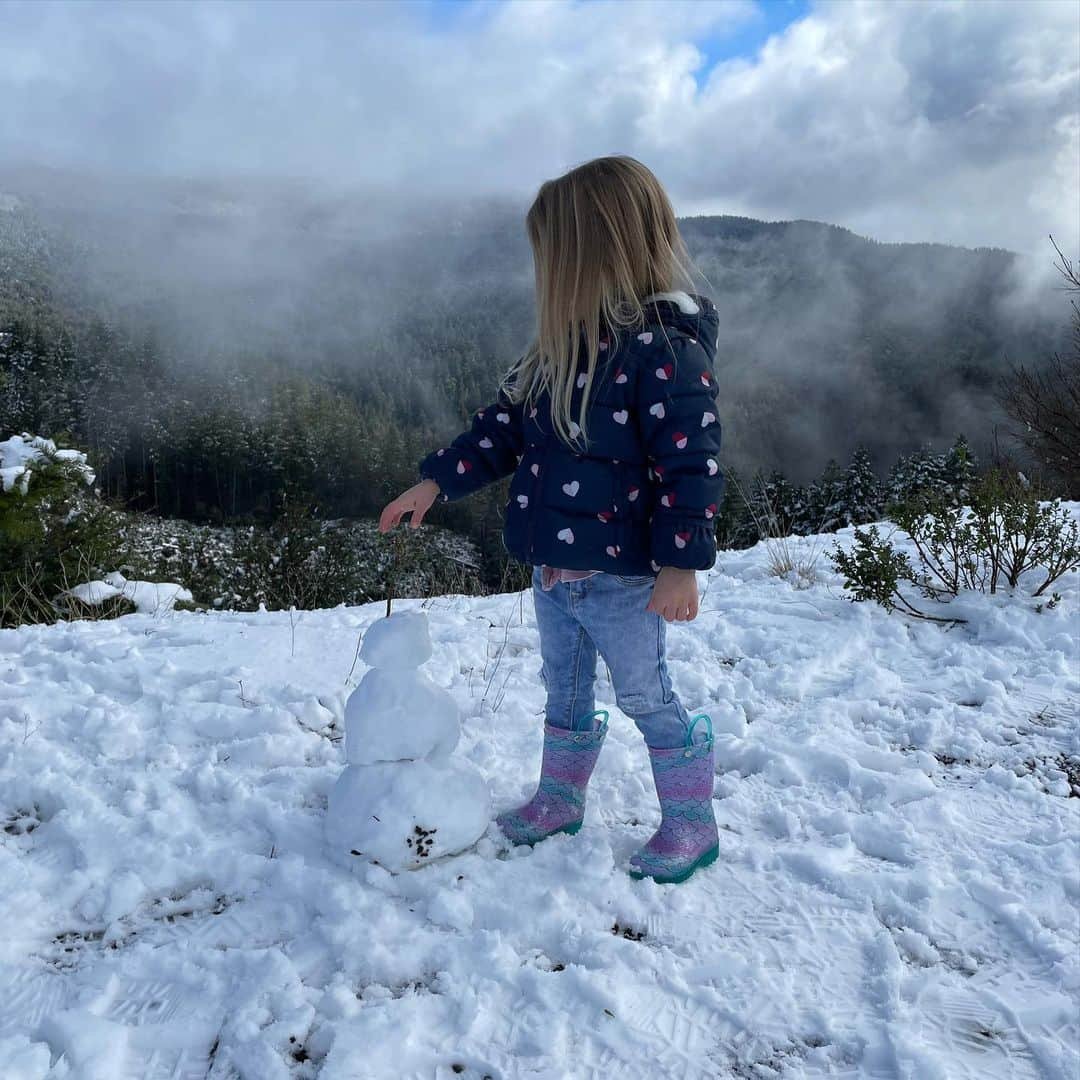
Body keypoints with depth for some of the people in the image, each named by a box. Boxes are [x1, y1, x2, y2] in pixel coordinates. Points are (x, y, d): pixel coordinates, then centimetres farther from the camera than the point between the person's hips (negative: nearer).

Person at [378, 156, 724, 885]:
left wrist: (681, 561, -22)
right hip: (552, 564, 8)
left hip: (621, 575, -8)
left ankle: (692, 824, 28)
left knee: (646, 695, 8)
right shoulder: (565, 343, 6)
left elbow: (692, 461, -21)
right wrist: (437, 482, 7)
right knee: (564, 689, 22)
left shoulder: (664, 347, -20)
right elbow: (508, 426, 11)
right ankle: (560, 799, 42)